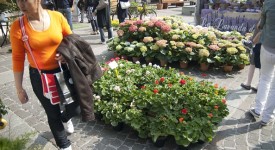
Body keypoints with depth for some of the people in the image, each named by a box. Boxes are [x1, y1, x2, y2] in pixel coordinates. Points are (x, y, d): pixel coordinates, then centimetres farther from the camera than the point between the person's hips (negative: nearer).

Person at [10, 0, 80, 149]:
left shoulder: (57, 17, -9)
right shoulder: (17, 26, -11)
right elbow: (18, 59, -5)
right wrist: (19, 88, -1)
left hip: (63, 71, 2)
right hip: (40, 77, -1)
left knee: (75, 108, 12)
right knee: (53, 115, 14)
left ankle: (64, 117, 52)